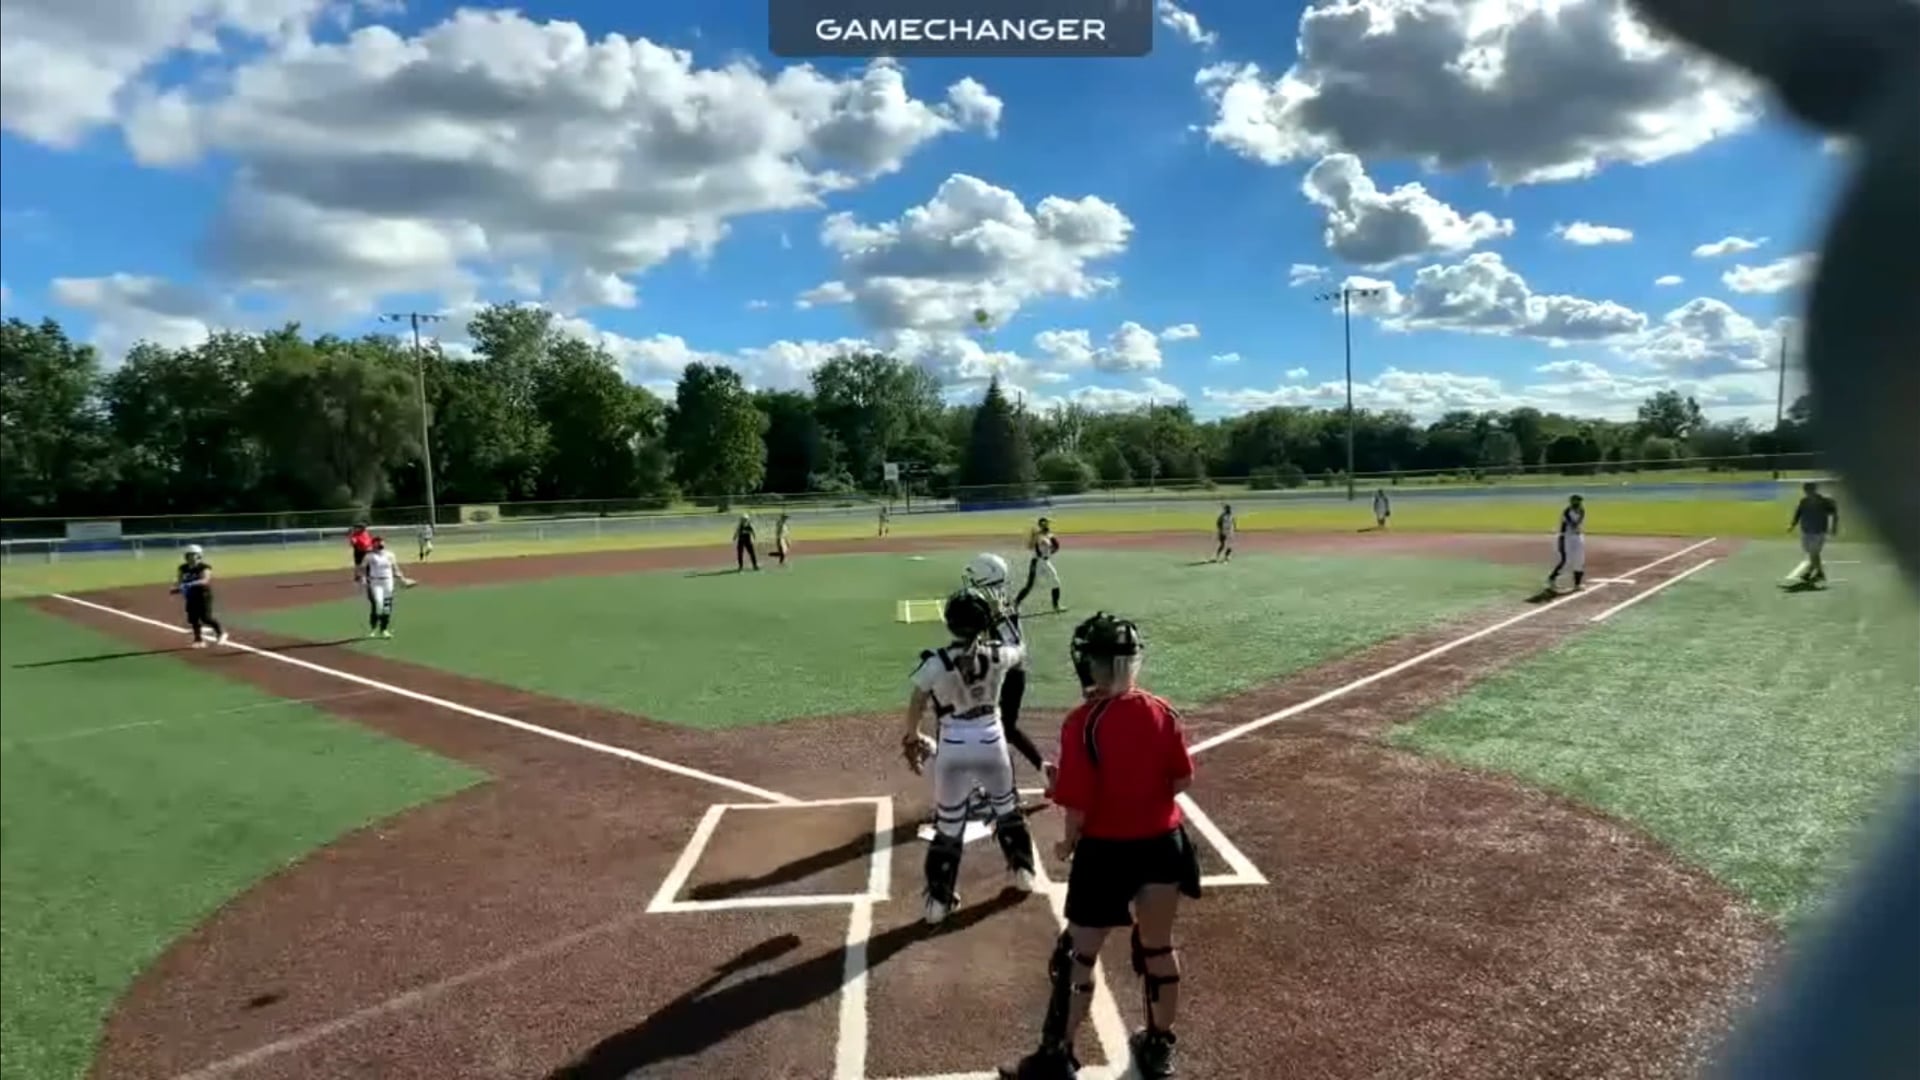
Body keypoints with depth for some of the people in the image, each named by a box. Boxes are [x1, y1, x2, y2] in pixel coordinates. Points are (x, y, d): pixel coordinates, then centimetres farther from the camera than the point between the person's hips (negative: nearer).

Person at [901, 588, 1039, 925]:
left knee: (949, 825, 9)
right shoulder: (997, 654, -9)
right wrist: (993, 634, 35)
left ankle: (938, 900, 16)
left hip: (953, 749, -2)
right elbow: (1019, 650, 16)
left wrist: (912, 739, 14)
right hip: (991, 744, 2)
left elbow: (916, 709, -4)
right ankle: (1023, 871, 42)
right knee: (1008, 810, 26)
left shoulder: (935, 662, -16)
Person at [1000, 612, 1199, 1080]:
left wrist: (1069, 844, 0)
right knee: (1158, 948, 21)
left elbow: (1078, 802, -17)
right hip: (1163, 844, 5)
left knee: (1079, 955, 10)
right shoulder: (1162, 712, -5)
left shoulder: (1083, 722, -19)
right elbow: (1182, 781, 1)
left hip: (1106, 850, -5)